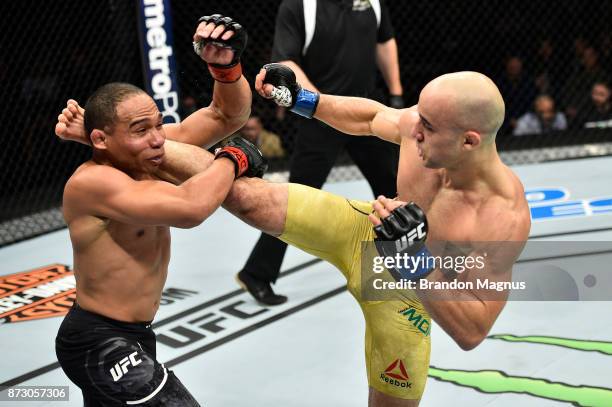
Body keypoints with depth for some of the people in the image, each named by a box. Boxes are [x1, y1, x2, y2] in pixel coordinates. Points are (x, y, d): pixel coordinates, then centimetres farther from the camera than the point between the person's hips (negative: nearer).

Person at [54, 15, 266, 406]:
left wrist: (227, 65, -18)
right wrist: (235, 158, -22)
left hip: (127, 335, 9)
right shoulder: (92, 182, -26)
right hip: (100, 344, -9)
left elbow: (229, 114, 3)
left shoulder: (145, 154, -4)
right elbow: (189, 207, -40)